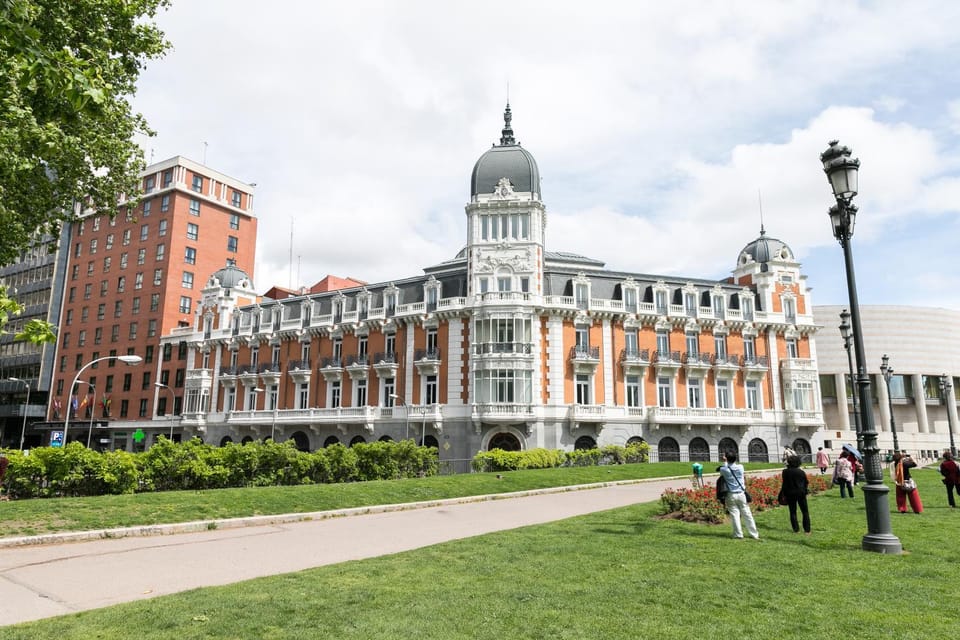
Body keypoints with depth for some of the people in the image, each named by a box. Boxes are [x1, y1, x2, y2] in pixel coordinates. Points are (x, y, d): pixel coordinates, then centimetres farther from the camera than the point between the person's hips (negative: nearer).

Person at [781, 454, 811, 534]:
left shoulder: (785, 472, -9)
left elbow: (784, 484, -4)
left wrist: (784, 494, 5)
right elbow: (806, 483, 3)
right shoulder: (801, 472, -7)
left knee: (793, 512, 10)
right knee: (805, 512, 10)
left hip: (790, 494, 0)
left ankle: (796, 529, 10)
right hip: (801, 493, 0)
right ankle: (807, 530, 9)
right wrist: (805, 490, 21)